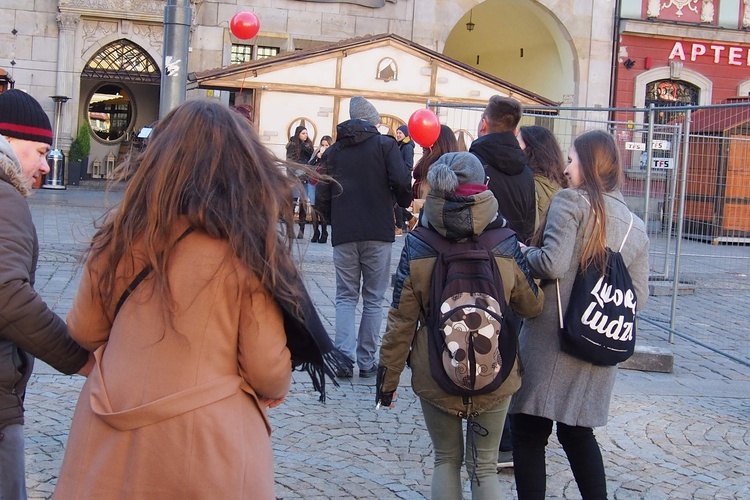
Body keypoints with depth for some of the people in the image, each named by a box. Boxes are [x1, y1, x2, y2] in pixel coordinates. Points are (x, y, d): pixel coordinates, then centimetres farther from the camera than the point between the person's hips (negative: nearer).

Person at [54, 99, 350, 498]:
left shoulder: (124, 231, -5)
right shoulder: (248, 249, -13)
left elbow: (84, 331, 7)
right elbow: (268, 372, -10)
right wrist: (278, 388, 13)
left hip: (114, 448, 2)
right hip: (209, 449, -1)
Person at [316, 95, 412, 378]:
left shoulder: (333, 151, 9)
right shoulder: (385, 144, 0)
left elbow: (322, 196, 5)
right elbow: (401, 182, -12)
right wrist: (404, 202, 8)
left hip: (343, 235, 2)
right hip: (377, 233, -2)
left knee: (346, 297, 10)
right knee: (373, 299, 7)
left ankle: (343, 358, -2)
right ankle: (366, 362, 8)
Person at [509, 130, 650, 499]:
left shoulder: (571, 201, -6)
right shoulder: (635, 225, 12)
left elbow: (553, 263, -18)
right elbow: (639, 294, 10)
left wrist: (525, 251, 1)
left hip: (552, 337, -6)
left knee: (528, 431, 3)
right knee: (578, 432, 21)